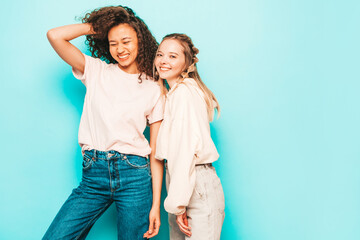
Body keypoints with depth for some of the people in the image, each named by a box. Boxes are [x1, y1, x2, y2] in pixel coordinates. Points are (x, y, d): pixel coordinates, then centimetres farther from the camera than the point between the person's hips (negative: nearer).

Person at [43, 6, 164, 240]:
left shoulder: (154, 89, 5)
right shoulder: (96, 71, 9)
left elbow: (156, 151, 3)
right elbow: (55, 36, -3)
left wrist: (156, 204, -1)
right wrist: (98, 26, 7)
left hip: (135, 176, -1)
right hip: (94, 175, 1)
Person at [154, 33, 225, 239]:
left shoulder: (184, 91, -10)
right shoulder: (173, 93, 19)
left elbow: (186, 148, -17)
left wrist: (178, 203, -16)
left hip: (197, 185, -9)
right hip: (184, 185, 9)